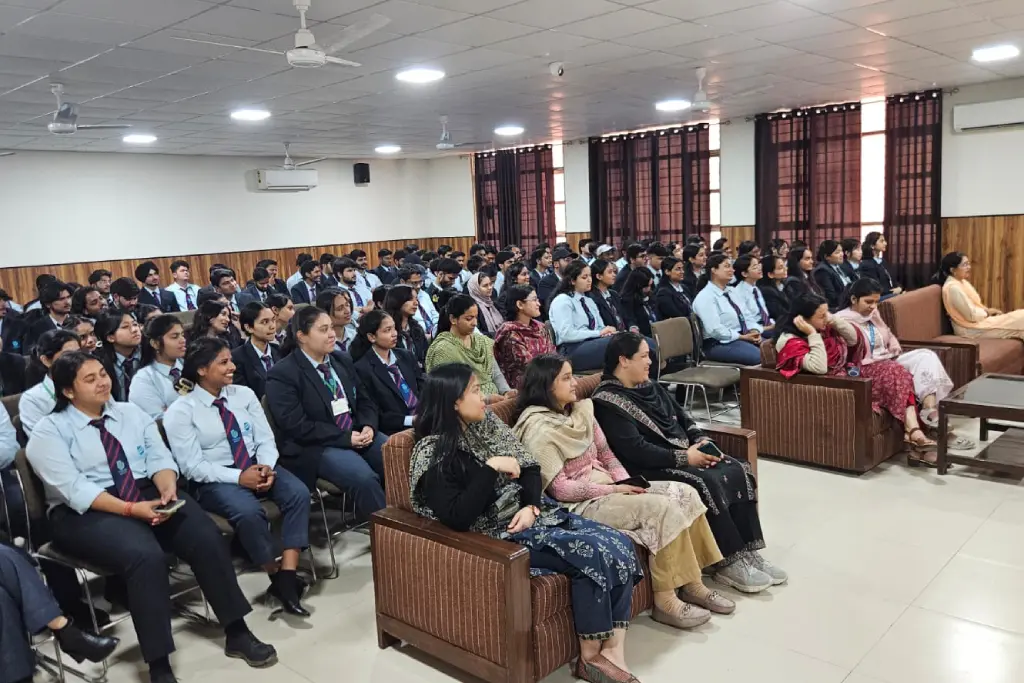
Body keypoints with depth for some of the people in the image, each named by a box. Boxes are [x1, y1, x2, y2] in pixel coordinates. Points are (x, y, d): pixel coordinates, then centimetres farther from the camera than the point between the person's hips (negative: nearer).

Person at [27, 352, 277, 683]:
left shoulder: (132, 413, 12)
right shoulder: (49, 431, -3)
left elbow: (160, 458, 4)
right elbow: (74, 489, -15)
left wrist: (168, 490, -18)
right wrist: (131, 509, -25)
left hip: (151, 494, 5)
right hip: (86, 512, -4)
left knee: (207, 538, -21)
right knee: (145, 556, -33)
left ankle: (237, 633, -9)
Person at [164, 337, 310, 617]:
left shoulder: (245, 394, 7)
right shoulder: (181, 411, -7)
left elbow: (265, 440, 6)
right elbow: (192, 466, -12)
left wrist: (265, 467, -16)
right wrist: (239, 477, -23)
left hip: (257, 467, 5)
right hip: (214, 479, -5)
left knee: (298, 493, -24)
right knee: (248, 511, -35)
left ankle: (288, 575, -23)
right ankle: (276, 576, -11)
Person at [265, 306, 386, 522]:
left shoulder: (342, 360, 13)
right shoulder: (282, 374, -9)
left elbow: (365, 401, 17)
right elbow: (296, 426, -15)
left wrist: (368, 427, -6)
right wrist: (346, 437, -19)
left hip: (359, 434, 7)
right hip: (316, 447, -6)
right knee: (364, 478, -30)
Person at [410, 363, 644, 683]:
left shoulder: (486, 422, 7)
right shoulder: (435, 453, -13)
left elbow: (530, 467, 8)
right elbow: (457, 518, -23)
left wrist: (530, 506, -10)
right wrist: (491, 468, -24)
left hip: (533, 514, 8)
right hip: (498, 534, -7)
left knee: (621, 544, -11)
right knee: (595, 555, -23)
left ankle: (613, 651, -7)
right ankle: (590, 657, -4)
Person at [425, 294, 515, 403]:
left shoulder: (483, 341, 12)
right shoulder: (443, 349, -9)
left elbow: (496, 374, 13)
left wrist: (506, 391, -6)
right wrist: (486, 398, -19)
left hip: (495, 401, 7)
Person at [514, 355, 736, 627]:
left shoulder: (581, 410, 9)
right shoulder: (539, 429, -15)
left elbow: (606, 454, 14)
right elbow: (560, 489, -18)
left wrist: (626, 482, -5)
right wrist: (614, 490, -17)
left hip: (608, 488, 8)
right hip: (578, 504, -8)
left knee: (685, 494, -8)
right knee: (663, 508, -24)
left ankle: (693, 584, -1)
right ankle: (665, 602, -14)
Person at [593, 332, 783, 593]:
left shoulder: (650, 387, 14)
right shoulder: (608, 402, -14)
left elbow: (682, 415, 17)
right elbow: (636, 451, -21)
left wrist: (702, 441, -3)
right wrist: (684, 457, -20)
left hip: (684, 453, 9)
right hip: (650, 468, -9)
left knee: (737, 471, -10)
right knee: (708, 484, -29)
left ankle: (748, 551, -6)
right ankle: (728, 563, -15)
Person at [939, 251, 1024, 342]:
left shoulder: (963, 282, 11)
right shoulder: (953, 287, -21)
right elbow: (972, 315, -21)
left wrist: (987, 310, -2)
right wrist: (988, 312, -4)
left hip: (979, 320, 10)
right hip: (970, 329, -10)